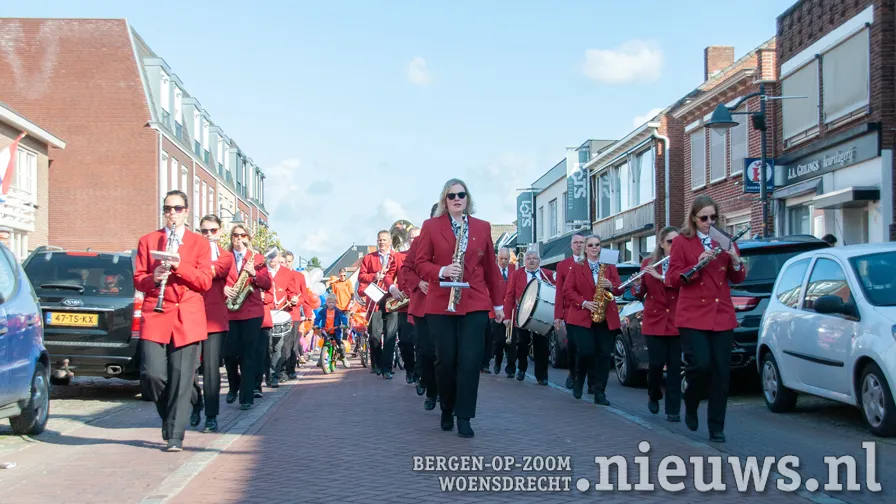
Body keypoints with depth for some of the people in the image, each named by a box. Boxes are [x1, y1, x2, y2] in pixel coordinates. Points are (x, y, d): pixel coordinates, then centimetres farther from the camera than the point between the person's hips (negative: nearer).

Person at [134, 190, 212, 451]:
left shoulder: (199, 243, 10)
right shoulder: (147, 241, 12)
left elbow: (205, 282, 1)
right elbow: (138, 280, 9)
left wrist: (179, 266, -13)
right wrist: (153, 278, -14)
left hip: (188, 318, 0)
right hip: (155, 315, 1)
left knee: (181, 380, -4)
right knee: (151, 375, -11)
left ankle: (175, 436, 4)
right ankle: (169, 415, 18)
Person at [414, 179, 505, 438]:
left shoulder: (483, 227, 10)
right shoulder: (431, 226, 4)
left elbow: (490, 267, 13)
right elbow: (421, 262, 2)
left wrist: (498, 302, 13)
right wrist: (442, 271, -18)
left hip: (475, 303, 1)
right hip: (441, 303, -1)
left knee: (470, 359, -6)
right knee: (445, 359, 3)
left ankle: (464, 417, 1)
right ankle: (447, 411, 23)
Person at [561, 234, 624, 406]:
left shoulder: (610, 268, 14)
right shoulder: (576, 267, 6)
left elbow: (620, 290, 9)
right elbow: (567, 290, -2)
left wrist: (611, 286, -12)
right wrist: (583, 303, -14)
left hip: (606, 318, 3)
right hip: (582, 317, -3)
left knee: (604, 354, -3)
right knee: (586, 350, -16)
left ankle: (600, 393, 3)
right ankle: (579, 379, 15)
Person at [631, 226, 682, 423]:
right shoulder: (648, 263, 7)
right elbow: (639, 294, 9)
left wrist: (660, 276, -21)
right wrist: (637, 285, -14)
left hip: (676, 321, -1)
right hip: (654, 320, 1)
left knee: (674, 366, -2)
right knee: (656, 363, -5)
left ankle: (673, 410, 5)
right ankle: (653, 395, 24)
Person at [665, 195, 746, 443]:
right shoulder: (681, 242, 2)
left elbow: (737, 279, 15)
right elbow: (672, 279, -3)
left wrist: (735, 261, -6)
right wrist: (697, 266, -17)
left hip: (722, 315, 3)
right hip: (693, 315, -3)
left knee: (721, 372, 0)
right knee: (701, 365, -16)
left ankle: (716, 427, 9)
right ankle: (691, 404, 16)